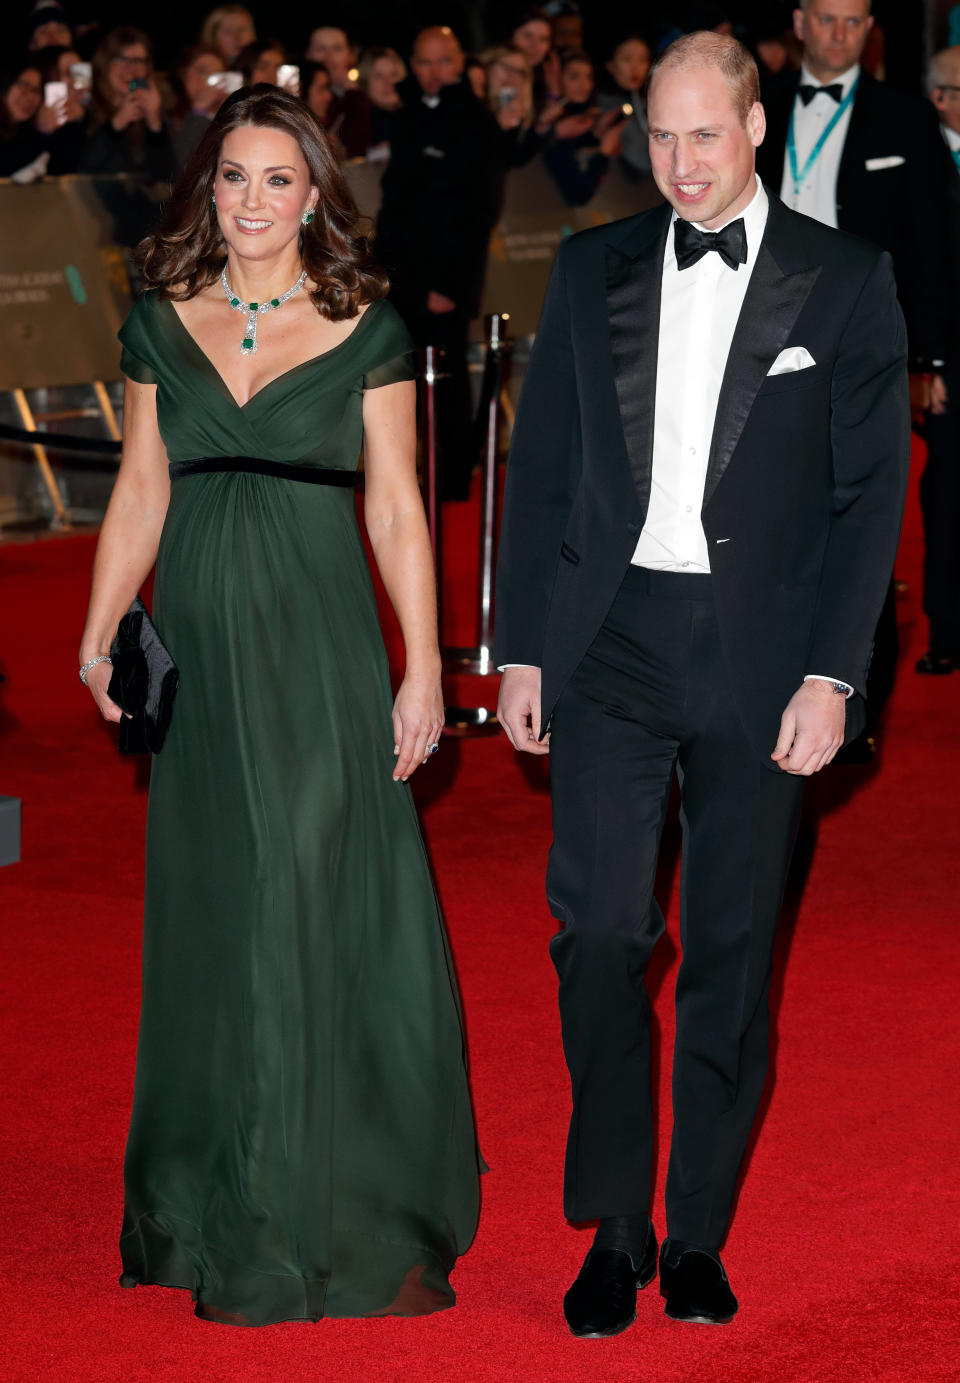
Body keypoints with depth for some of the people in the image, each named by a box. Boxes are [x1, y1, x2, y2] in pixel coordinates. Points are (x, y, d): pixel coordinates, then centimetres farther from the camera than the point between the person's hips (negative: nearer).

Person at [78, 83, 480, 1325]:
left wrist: (424, 668, -5)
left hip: (322, 651, -3)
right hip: (202, 650, 3)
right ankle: (223, 1211, 21)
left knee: (331, 914, -2)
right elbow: (140, 494, 11)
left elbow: (398, 510, 0)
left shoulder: (366, 329, 0)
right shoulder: (160, 325, 8)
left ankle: (347, 1214, 9)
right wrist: (97, 639, 2)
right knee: (215, 922, 9)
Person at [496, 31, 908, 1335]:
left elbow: (871, 491, -1)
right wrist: (521, 649, 5)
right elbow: (539, 465, 11)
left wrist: (831, 677, -8)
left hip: (758, 658, -1)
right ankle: (614, 1230, 7)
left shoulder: (846, 281, 1)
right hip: (610, 648, 2)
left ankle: (699, 1236, 17)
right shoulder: (593, 269, 8)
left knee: (732, 956, 6)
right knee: (599, 935, -6)